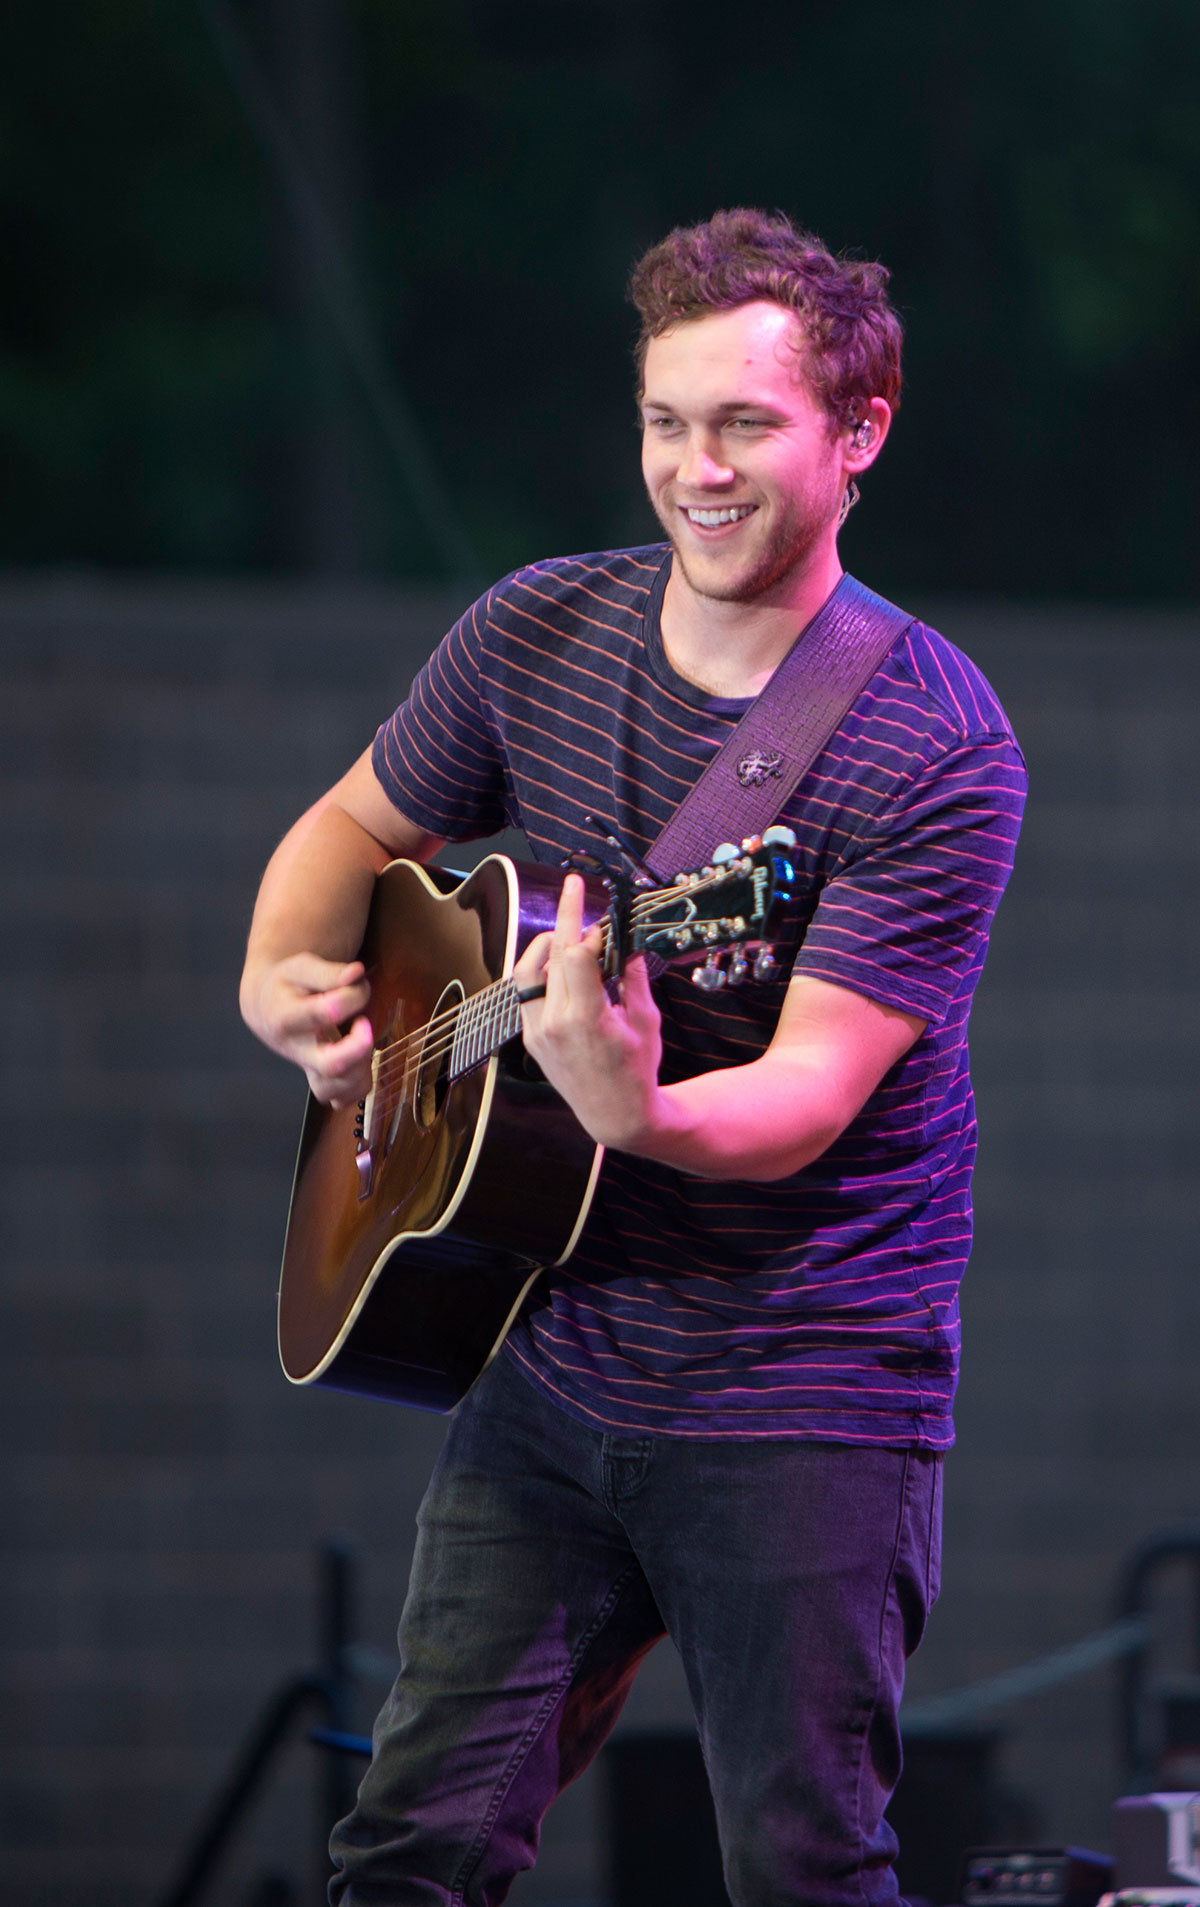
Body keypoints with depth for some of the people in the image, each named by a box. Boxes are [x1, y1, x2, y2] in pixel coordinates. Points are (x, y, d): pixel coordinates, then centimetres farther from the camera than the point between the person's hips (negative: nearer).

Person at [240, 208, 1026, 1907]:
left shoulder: (938, 753, -16)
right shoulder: (537, 636, 1)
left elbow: (809, 1092, -24)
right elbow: (360, 826, 19)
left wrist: (638, 1114, -45)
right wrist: (284, 986, -2)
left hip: (806, 1399, -5)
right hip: (556, 1366, 5)